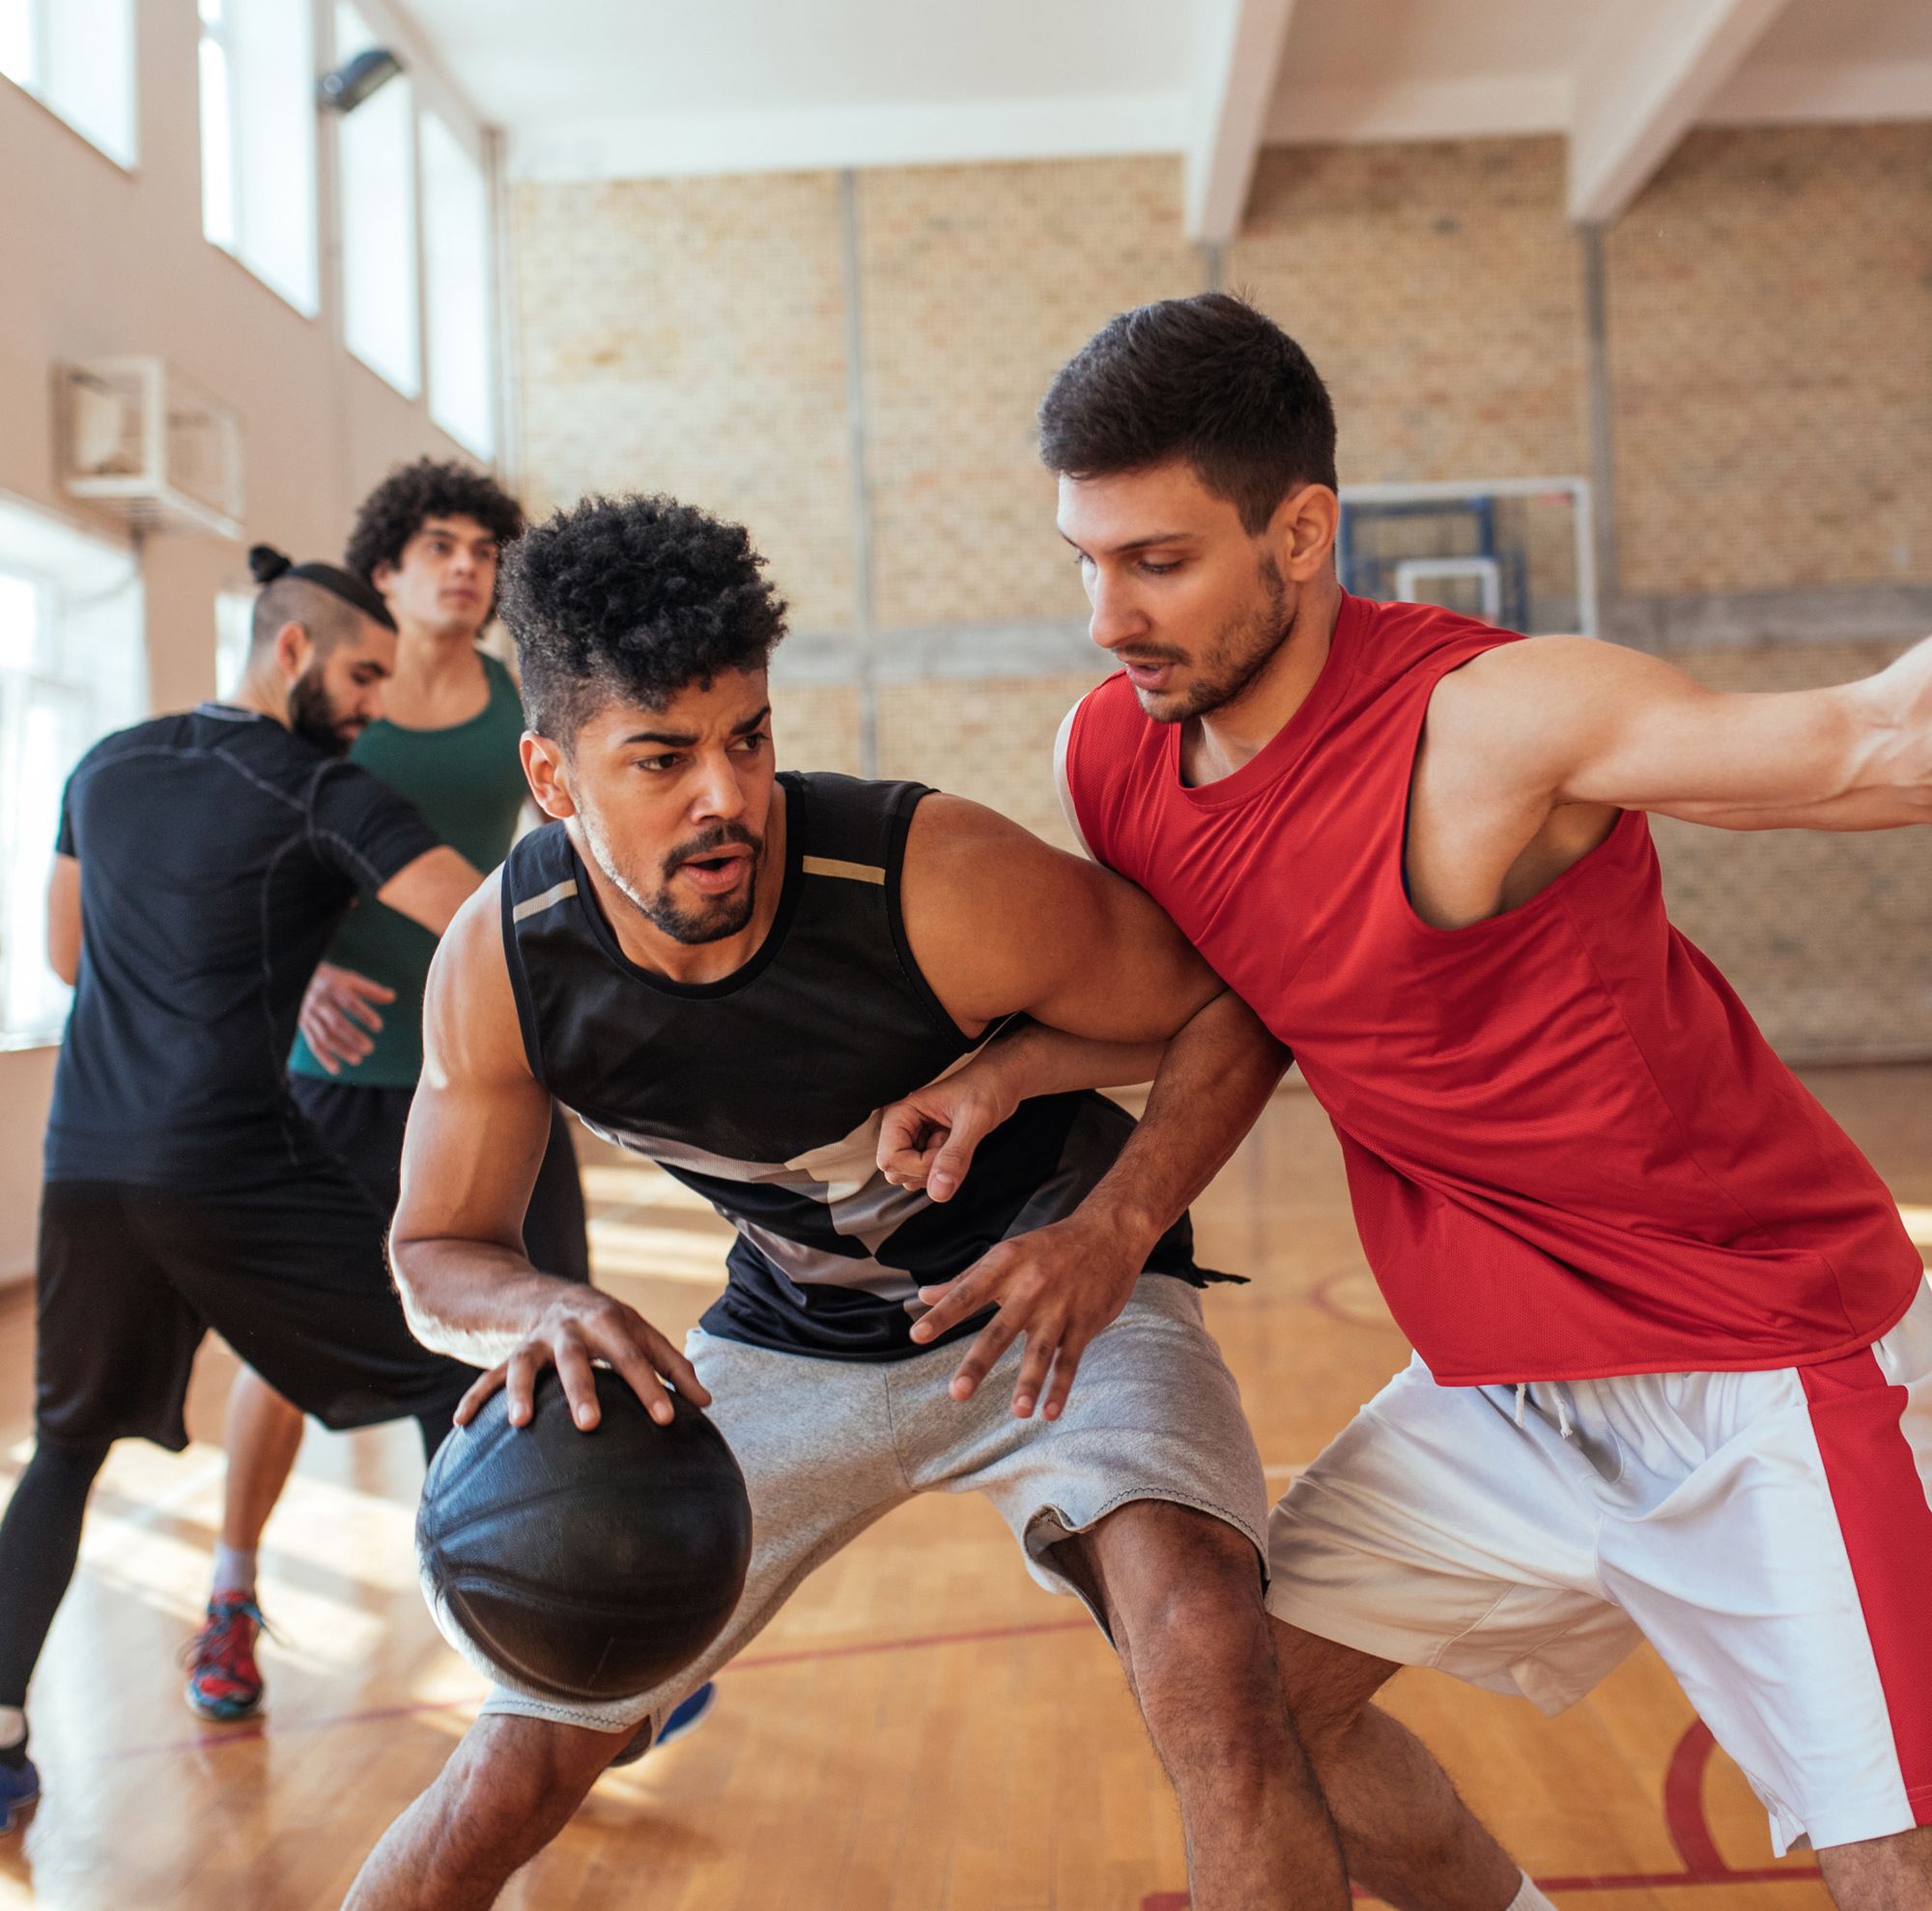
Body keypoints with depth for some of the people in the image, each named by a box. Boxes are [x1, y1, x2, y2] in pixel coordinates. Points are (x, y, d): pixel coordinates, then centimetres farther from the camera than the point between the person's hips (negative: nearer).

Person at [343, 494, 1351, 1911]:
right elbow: (437, 1253, -6)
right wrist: (543, 1310, -29)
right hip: (790, 1338, 3)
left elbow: (1227, 1014, -16)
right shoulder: (498, 963, -19)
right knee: (508, 1784, 1)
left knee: (1207, 1654, -32)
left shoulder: (945, 883, -31)